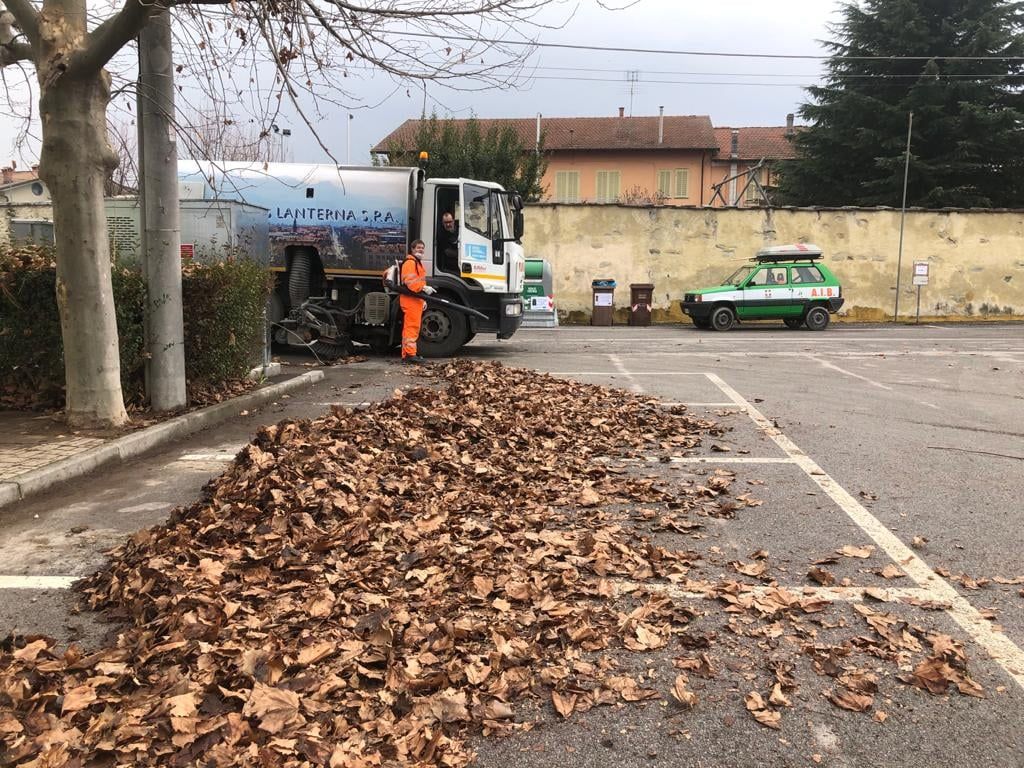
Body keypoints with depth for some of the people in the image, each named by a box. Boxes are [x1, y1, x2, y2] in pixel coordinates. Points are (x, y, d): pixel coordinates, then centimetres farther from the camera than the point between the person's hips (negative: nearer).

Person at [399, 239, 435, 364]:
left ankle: (406, 354, 16)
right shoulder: (410, 262, -10)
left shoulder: (418, 262, 25)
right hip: (410, 299, -11)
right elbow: (410, 282, -22)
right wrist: (424, 288, -27)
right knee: (412, 327, -13)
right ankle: (410, 354, -15)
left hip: (416, 300, 11)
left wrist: (423, 299, 28)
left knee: (412, 327, 12)